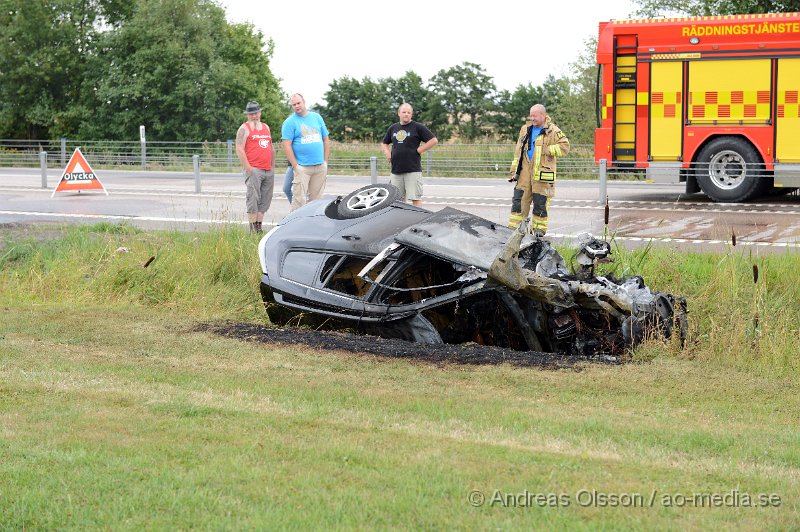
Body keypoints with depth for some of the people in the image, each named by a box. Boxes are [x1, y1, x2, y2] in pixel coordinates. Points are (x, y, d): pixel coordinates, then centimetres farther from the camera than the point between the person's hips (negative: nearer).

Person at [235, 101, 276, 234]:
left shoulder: (266, 127, 19)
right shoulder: (244, 129, -1)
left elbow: (271, 147, 25)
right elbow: (239, 149, -9)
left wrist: (272, 165, 17)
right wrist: (248, 168, -14)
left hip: (268, 171, 7)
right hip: (253, 170, -7)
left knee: (265, 200, 6)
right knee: (253, 199, -9)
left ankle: (259, 226, 12)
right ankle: (253, 229, -8)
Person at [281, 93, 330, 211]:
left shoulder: (317, 117, 13)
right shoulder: (290, 122, 0)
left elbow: (326, 140, 16)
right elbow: (287, 145, -6)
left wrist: (325, 161, 8)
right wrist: (295, 166, -13)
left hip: (320, 166, 4)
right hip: (302, 167, -4)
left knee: (317, 199, 8)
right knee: (299, 199, -9)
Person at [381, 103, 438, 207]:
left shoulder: (418, 127, 0)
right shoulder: (393, 128, 16)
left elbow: (434, 140, -3)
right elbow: (385, 143, 30)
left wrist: (419, 150, -7)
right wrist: (387, 153, 10)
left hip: (413, 170, -5)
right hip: (396, 170, 5)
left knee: (416, 198, -7)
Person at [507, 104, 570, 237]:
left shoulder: (553, 131, -4)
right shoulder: (526, 130, 14)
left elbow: (564, 147, -11)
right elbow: (518, 151, 18)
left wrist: (546, 150, -14)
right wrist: (514, 171, 13)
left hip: (542, 173, -5)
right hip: (525, 171, 5)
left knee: (540, 202, 1)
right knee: (519, 199, 3)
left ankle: (539, 228, 13)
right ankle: (513, 228, 7)